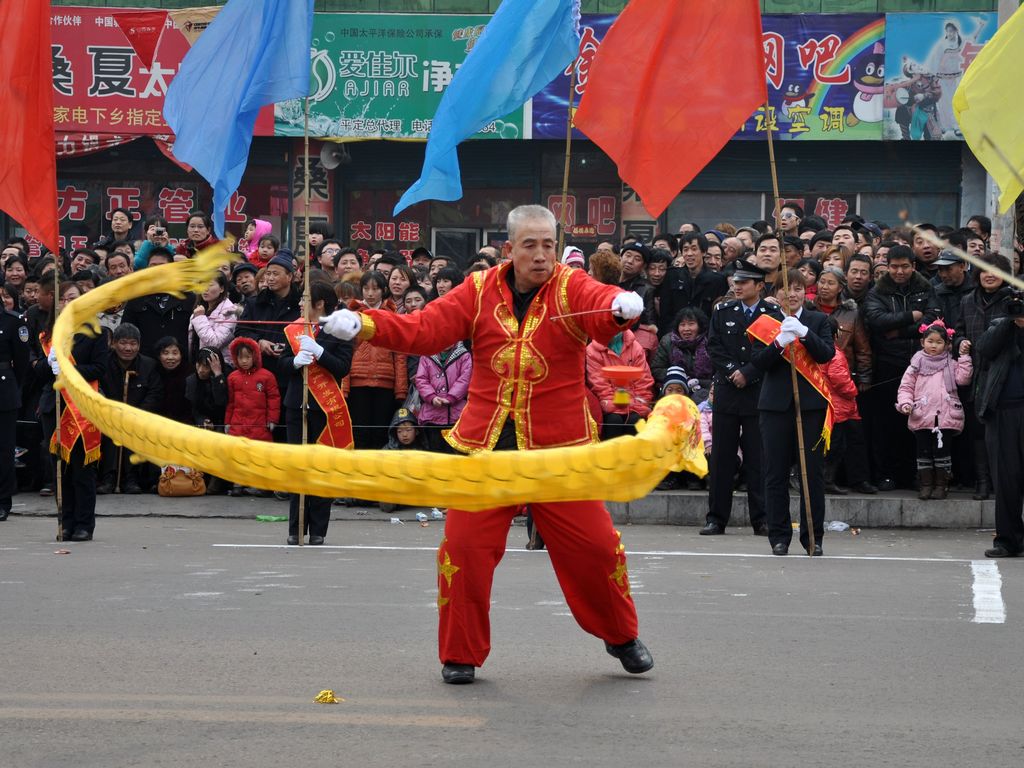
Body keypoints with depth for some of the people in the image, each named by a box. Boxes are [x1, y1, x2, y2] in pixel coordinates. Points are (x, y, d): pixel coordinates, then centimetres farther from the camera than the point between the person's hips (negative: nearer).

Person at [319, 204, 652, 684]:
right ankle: (460, 654, 14)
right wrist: (362, 325, -21)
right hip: (486, 446, 1)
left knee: (594, 545, 3)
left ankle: (622, 637, 29)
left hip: (559, 447, -1)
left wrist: (621, 308, -50)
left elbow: (601, 307, -25)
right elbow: (423, 330, -6)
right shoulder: (480, 292, 2)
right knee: (464, 546, -3)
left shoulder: (571, 288, -4)